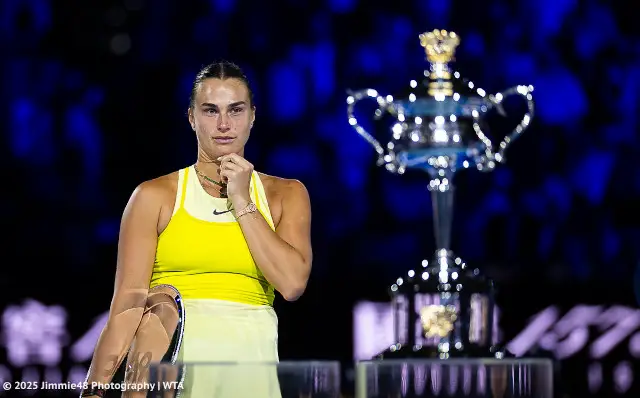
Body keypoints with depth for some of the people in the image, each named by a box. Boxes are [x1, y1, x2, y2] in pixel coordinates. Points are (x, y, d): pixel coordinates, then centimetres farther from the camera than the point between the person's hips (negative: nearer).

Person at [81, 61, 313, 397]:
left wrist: (242, 203, -2)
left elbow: (293, 283, -5)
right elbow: (128, 302, -3)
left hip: (249, 362, 2)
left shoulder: (285, 195, 11)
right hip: (168, 363, -1)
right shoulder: (155, 196, 4)